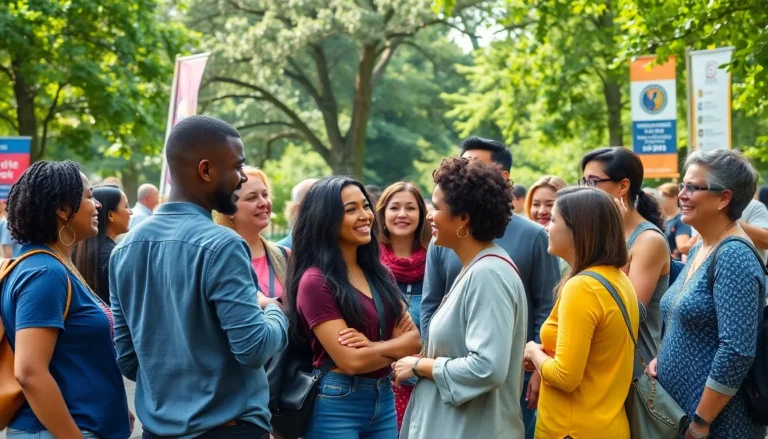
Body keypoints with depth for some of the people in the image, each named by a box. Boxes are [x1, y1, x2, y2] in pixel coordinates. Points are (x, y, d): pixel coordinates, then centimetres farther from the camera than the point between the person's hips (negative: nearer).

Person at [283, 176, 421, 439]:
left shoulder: (379, 273, 9)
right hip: (337, 405, -7)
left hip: (384, 400, 7)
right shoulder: (315, 281, -14)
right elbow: (351, 361, -18)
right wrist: (396, 347, -3)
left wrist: (374, 346, -16)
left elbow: (415, 339, 2)